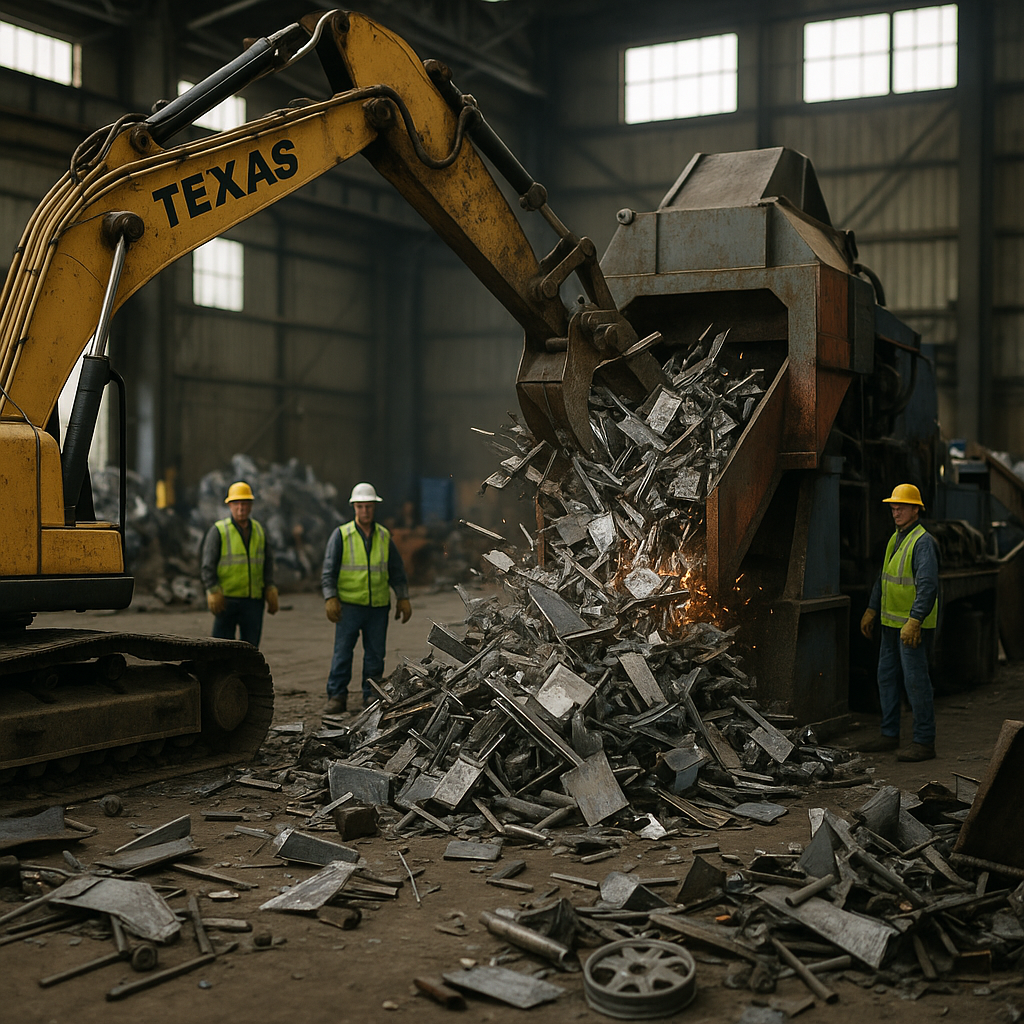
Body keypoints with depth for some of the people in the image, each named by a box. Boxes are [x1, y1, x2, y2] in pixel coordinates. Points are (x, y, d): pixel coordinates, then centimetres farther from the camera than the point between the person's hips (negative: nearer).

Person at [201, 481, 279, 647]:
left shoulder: (259, 530, 11)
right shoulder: (218, 530, -3)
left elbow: (267, 561, 17)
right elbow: (207, 565, -4)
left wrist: (270, 589, 8)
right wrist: (213, 591, -12)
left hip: (253, 601, 4)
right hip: (227, 600, -4)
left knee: (251, 646, 4)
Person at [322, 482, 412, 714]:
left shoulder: (384, 536, 10)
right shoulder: (341, 535, 0)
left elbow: (397, 571, 15)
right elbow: (329, 570, -2)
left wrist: (403, 598, 9)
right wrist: (330, 598, -13)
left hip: (379, 606, 3)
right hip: (349, 605, -3)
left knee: (375, 653, 5)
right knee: (342, 651, -5)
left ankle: (372, 696, 14)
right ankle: (337, 697, 1)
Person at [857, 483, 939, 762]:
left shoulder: (923, 542, -15)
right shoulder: (895, 539, 15)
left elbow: (928, 585, -23)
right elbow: (883, 578, 24)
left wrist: (914, 621, -29)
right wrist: (871, 610, 22)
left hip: (915, 625, -9)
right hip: (891, 623, 9)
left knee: (916, 680, -6)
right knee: (887, 676, 14)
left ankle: (924, 742, 0)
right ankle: (889, 734, 25)